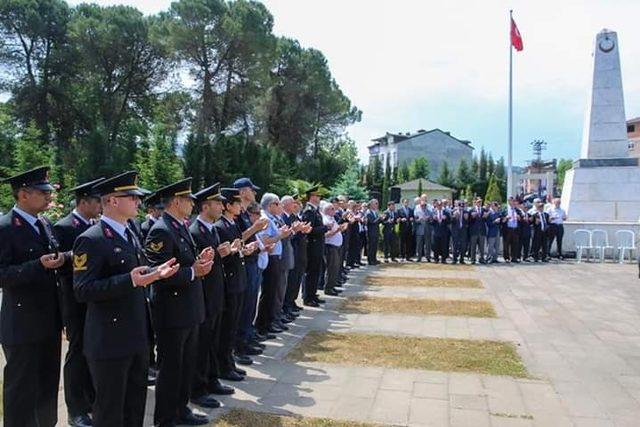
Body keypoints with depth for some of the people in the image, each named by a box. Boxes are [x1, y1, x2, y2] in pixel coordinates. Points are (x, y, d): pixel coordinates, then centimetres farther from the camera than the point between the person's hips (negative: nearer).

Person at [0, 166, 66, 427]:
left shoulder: (45, 224, 9)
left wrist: (60, 259, -2)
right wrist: (39, 265, -28)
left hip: (49, 320, 8)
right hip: (22, 325, -7)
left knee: (48, 385, 20)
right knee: (21, 389, 6)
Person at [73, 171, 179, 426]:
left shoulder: (129, 235, 12)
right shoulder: (91, 240, -17)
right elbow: (83, 291, -22)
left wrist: (156, 272, 0)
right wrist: (130, 280, -32)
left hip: (137, 336, 9)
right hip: (109, 340, -8)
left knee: (136, 404, 21)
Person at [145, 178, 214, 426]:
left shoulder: (182, 227, 11)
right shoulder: (161, 231, -19)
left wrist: (199, 261, 0)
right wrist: (193, 271, -21)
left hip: (190, 310, 9)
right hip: (172, 313, -9)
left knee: (187, 365, 20)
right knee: (170, 368, 6)